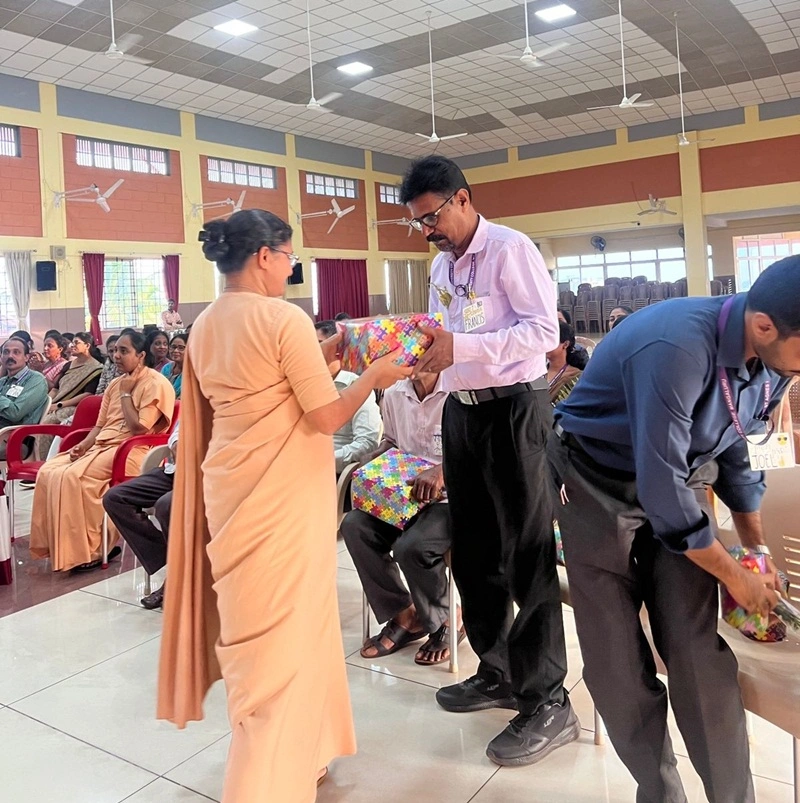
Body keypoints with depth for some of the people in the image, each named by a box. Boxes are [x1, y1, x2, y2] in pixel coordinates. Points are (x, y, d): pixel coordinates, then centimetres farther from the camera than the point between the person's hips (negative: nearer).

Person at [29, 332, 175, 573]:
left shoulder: (156, 384, -7)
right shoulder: (115, 384, 19)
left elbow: (138, 428, -16)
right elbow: (100, 425, 19)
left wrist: (126, 393, -7)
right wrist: (84, 444, 0)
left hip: (130, 451, -9)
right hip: (101, 447, 9)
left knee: (73, 476, -28)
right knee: (48, 472, -11)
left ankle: (90, 548, -16)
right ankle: (58, 545, -7)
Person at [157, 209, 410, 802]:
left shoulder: (204, 327, 9)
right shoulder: (285, 318, -15)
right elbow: (327, 417, -15)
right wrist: (374, 377, -1)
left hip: (231, 492, 9)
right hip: (281, 497, -8)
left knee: (254, 627, 20)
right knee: (282, 636, 2)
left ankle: (293, 753, 40)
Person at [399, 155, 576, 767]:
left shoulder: (511, 249, -10)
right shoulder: (440, 266, 15)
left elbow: (545, 331, -21)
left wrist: (460, 347, -29)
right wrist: (425, 356, -1)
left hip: (514, 409, -8)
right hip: (462, 411, 8)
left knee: (527, 555, -2)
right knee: (474, 551, 14)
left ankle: (547, 701, 11)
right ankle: (498, 673, 31)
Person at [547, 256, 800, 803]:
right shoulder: (677, 348, -34)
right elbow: (660, 487, -30)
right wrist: (735, 576, -15)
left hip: (681, 480, 5)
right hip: (603, 486, -5)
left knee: (698, 652, -2)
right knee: (616, 658, 0)